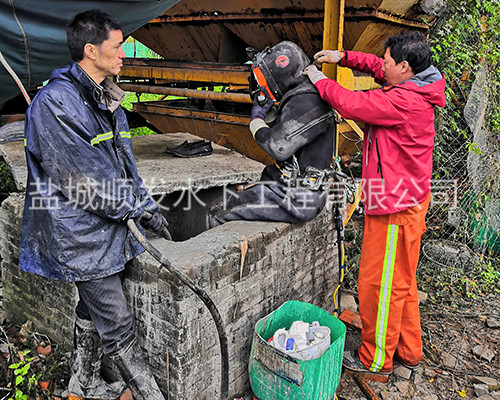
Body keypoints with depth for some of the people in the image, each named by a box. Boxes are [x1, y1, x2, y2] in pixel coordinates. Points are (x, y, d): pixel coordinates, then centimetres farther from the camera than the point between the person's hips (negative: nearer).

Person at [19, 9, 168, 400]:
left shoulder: (105, 97, 10)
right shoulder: (55, 104, -20)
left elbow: (123, 159, 15)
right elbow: (81, 180, -23)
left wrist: (145, 203, 6)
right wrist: (138, 207, -15)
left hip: (103, 227, 10)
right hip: (79, 234, -9)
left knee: (93, 311, 23)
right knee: (118, 325, 1)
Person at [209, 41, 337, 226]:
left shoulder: (307, 104, -21)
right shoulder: (301, 99, 12)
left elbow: (279, 148, -28)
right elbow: (280, 134, 23)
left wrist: (257, 120, -11)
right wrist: (266, 108, 9)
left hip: (296, 199, -10)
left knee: (219, 212, -6)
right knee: (229, 202, 17)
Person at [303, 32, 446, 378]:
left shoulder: (403, 101, -23)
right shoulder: (413, 90, 7)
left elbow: (353, 104, -24)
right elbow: (376, 67, 22)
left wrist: (321, 81, -7)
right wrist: (343, 57, 11)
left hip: (395, 207, -10)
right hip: (408, 200, 10)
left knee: (381, 283, 4)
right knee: (401, 280, 21)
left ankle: (376, 360, 21)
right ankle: (408, 350, 37)